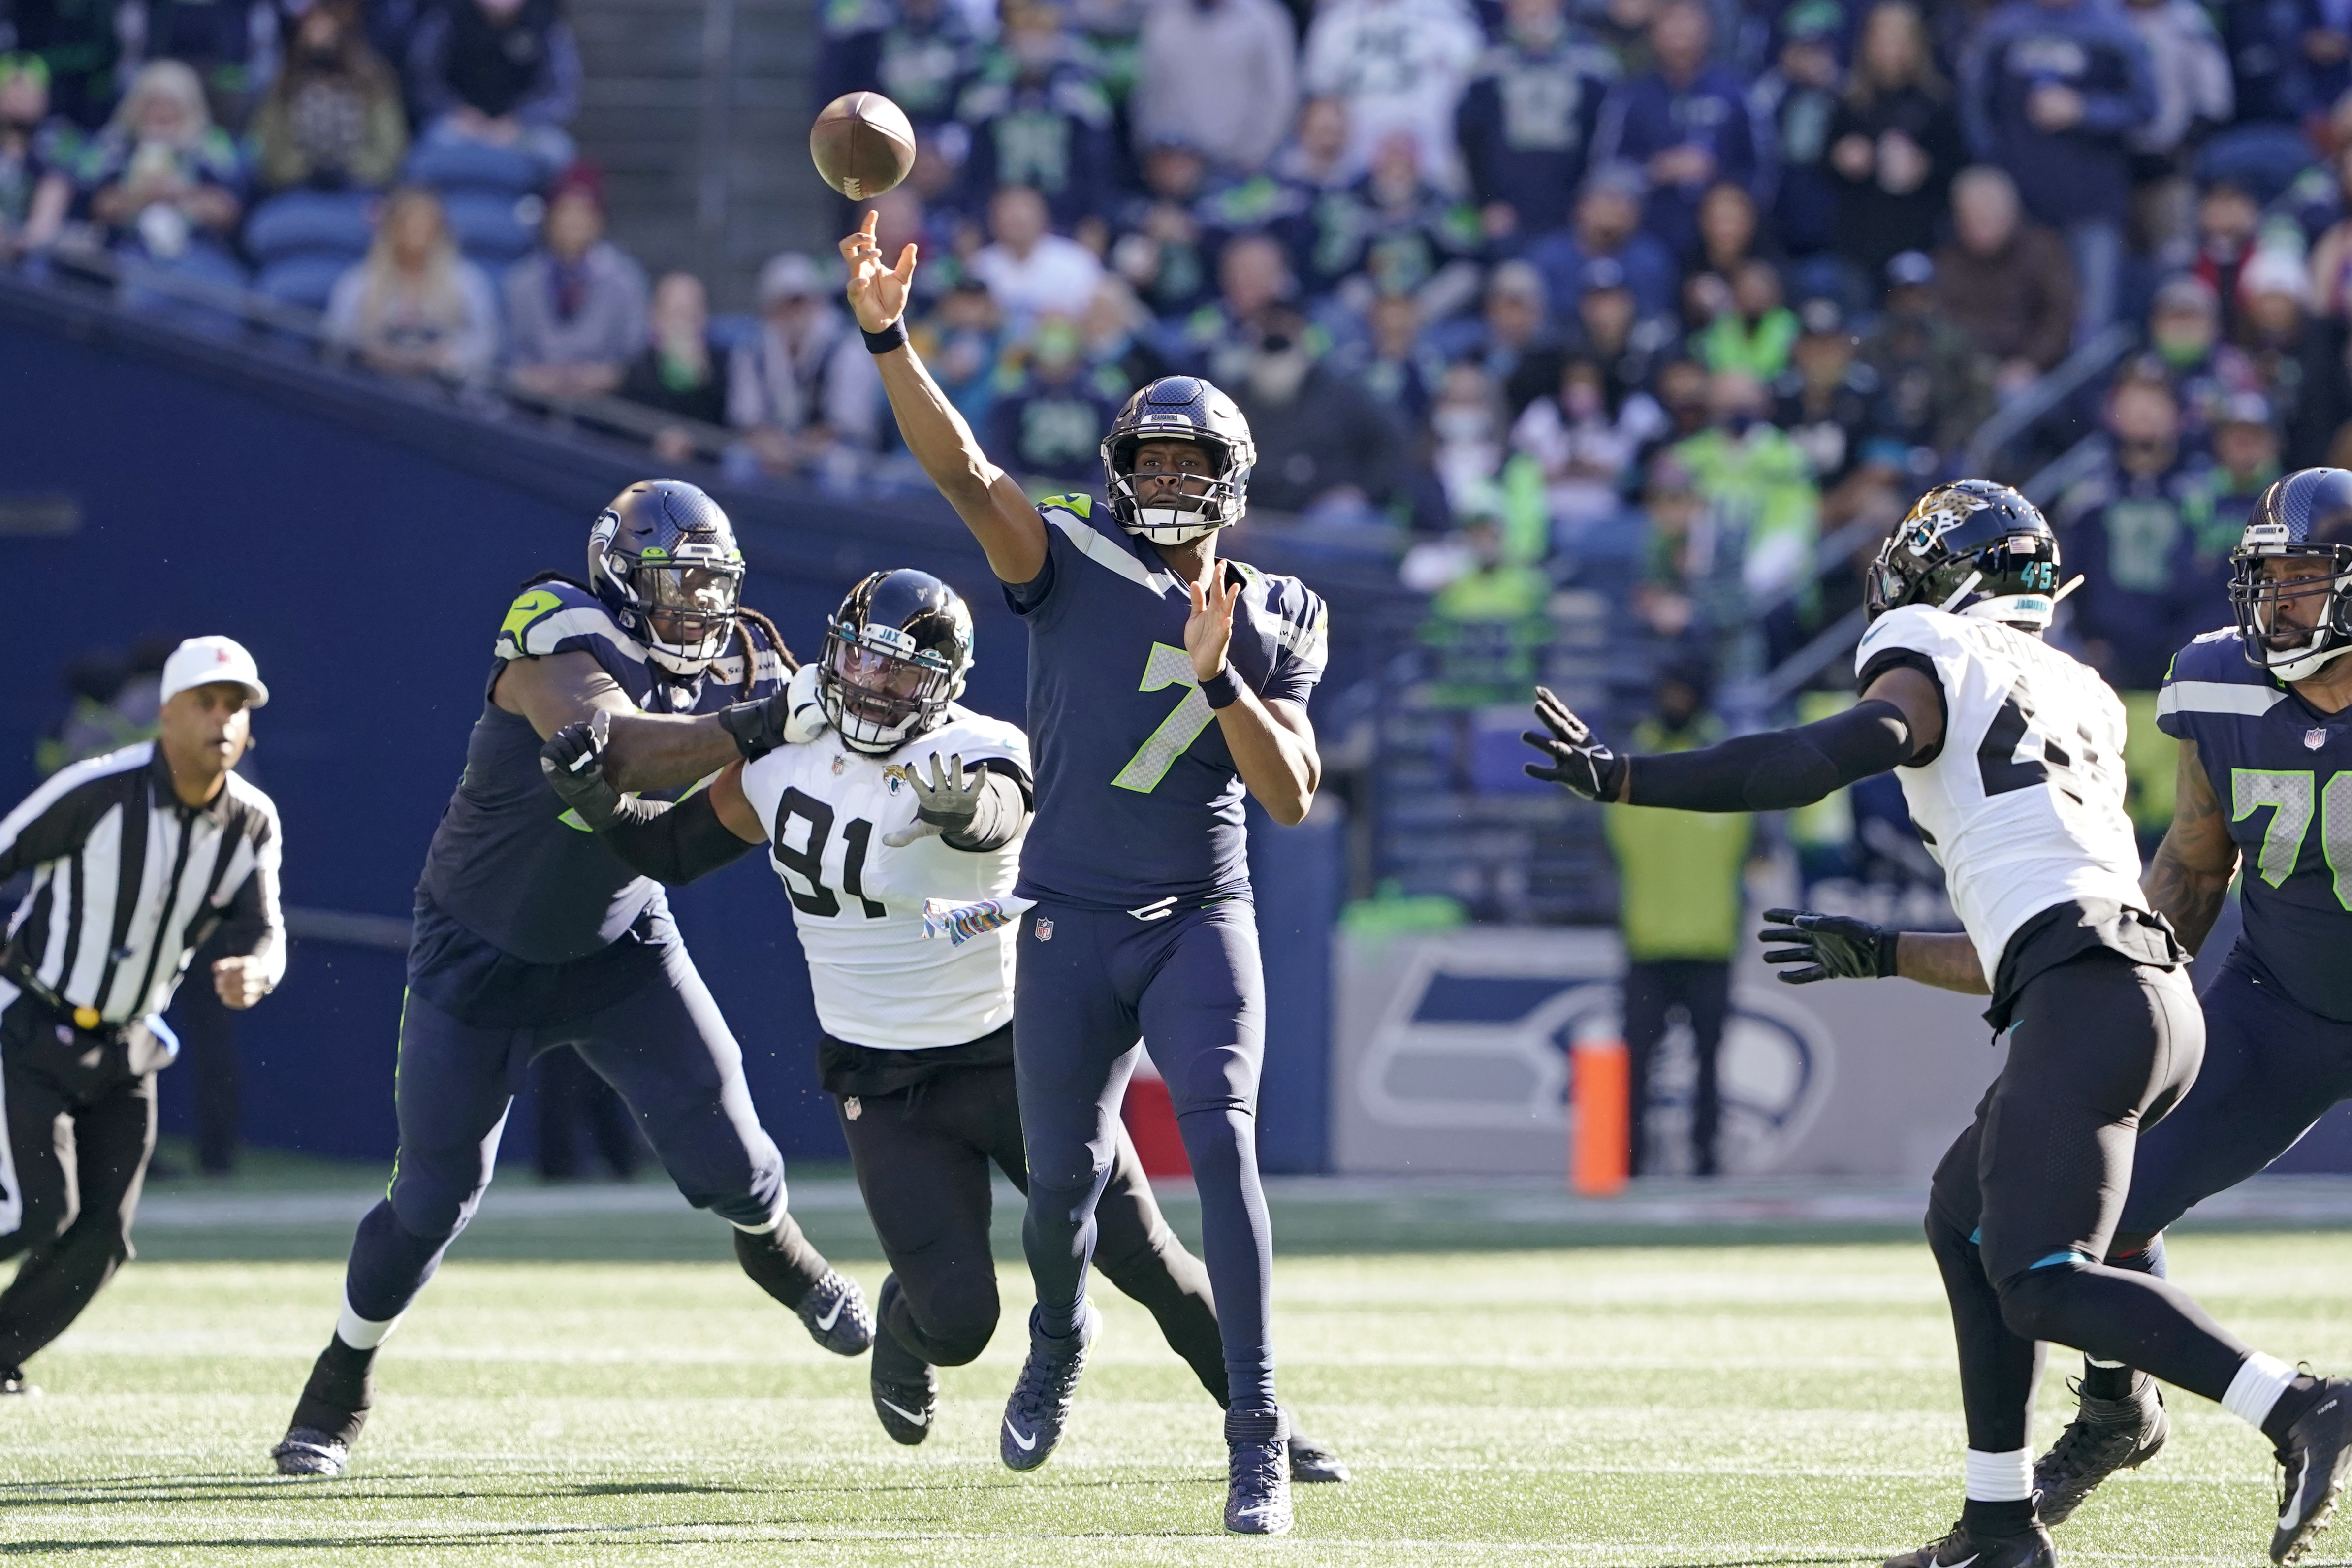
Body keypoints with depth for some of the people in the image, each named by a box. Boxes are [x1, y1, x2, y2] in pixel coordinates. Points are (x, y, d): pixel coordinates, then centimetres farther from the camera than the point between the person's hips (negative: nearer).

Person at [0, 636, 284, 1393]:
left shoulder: (252, 824, -5)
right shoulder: (99, 790, -22)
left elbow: (262, 932, -9)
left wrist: (252, 973, -33)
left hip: (123, 1047, 6)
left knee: (100, 1236, 3)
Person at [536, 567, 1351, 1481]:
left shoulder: (980, 756, -17)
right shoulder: (785, 760, -3)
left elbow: (994, 819, -42)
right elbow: (674, 849, 10)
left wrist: (962, 806, -66)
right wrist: (598, 798, -10)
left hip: (1010, 1054, -2)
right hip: (884, 1087, 2)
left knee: (1143, 1257, -3)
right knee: (958, 1320, -10)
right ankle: (903, 1335, 28)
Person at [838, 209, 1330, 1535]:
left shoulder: (1273, 625, 4)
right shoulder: (1072, 564, 0)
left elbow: (1294, 796, -4)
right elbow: (962, 467, -15)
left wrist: (1218, 678, -18)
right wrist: (888, 337, -30)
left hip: (1203, 920, 0)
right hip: (1072, 926, 0)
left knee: (1222, 1140, -19)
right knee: (1065, 1179, 8)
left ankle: (1258, 1433, -18)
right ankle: (1060, 1338, 44)